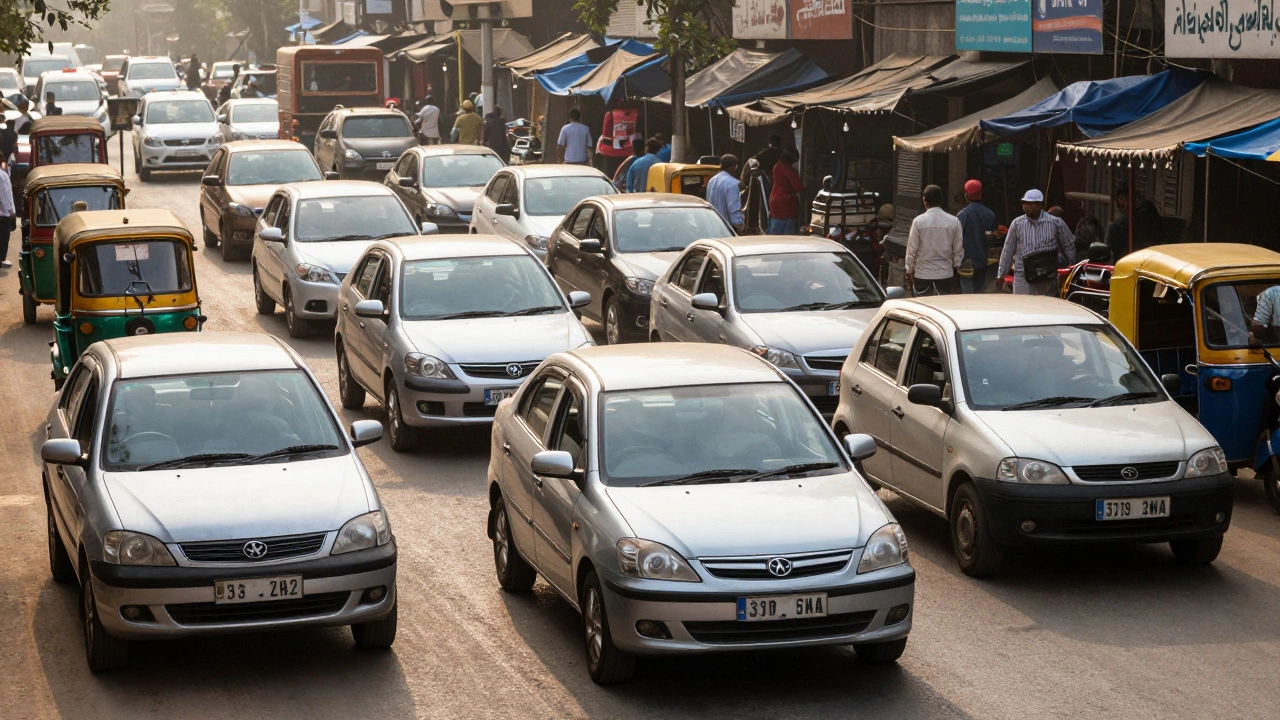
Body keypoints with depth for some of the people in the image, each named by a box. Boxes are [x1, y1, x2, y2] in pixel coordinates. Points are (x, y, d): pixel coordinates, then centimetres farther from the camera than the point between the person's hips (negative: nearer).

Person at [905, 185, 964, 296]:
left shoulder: (918, 221, -8)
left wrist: (909, 270, 7)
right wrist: (957, 268, 14)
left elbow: (912, 249, -4)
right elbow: (958, 250, 2)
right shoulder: (954, 221, -3)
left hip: (922, 274, -1)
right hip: (946, 274, 1)